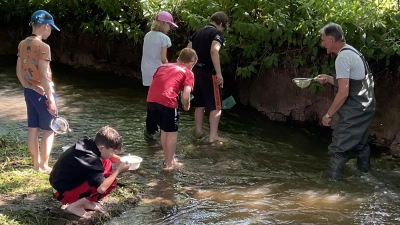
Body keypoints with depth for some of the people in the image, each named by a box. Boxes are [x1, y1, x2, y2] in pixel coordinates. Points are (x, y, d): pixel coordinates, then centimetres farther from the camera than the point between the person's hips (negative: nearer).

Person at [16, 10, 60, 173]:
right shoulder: (43, 47, -21)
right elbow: (43, 76, -23)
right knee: (49, 130, 5)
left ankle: (36, 163, 23)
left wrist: (27, 87, 18)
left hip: (29, 92, 8)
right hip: (42, 93, -8)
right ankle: (44, 165, 9)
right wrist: (51, 98, -18)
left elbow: (19, 71, 10)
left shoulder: (22, 44, 4)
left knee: (32, 129, 14)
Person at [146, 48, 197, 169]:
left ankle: (168, 160, 34)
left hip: (151, 99, 6)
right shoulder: (188, 73, 11)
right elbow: (185, 96, -1)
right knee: (172, 132, 13)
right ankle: (170, 163, 18)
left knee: (164, 130, 23)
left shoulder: (163, 66, 27)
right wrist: (186, 106, 17)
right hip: (167, 101, -6)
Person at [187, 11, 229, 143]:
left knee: (199, 104, 18)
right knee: (216, 105, -1)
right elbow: (214, 51, -23)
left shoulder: (198, 32, 15)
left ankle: (199, 131, 24)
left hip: (196, 70, 7)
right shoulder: (217, 33, -6)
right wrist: (219, 73, -24)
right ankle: (213, 136, -4)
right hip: (209, 72, -7)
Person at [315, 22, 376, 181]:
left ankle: (333, 177, 3)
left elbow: (344, 92, -24)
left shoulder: (342, 57, -20)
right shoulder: (352, 52, 12)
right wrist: (329, 79, 12)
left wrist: (328, 114, -16)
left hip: (355, 110, -10)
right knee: (359, 141, 27)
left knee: (338, 146, -3)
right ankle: (364, 167, 42)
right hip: (365, 107, 10)